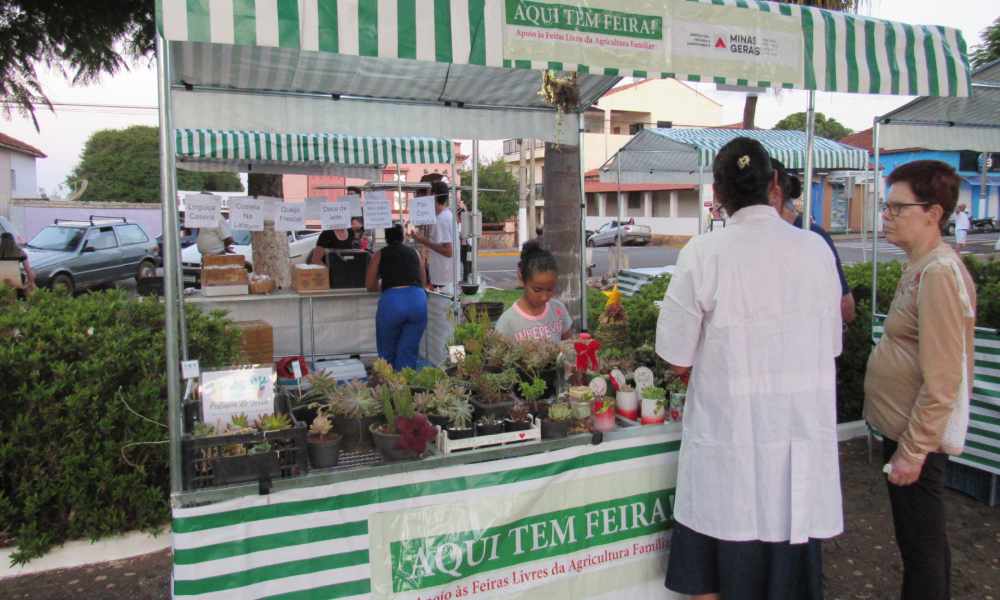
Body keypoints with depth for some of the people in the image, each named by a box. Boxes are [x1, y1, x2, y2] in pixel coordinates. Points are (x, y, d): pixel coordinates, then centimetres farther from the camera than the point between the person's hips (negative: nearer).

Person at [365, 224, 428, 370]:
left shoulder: (380, 254, 15)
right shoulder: (414, 253, 21)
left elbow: (370, 285, 16)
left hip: (391, 299, -2)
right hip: (418, 299, 2)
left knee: (387, 352, 16)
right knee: (409, 351, 11)